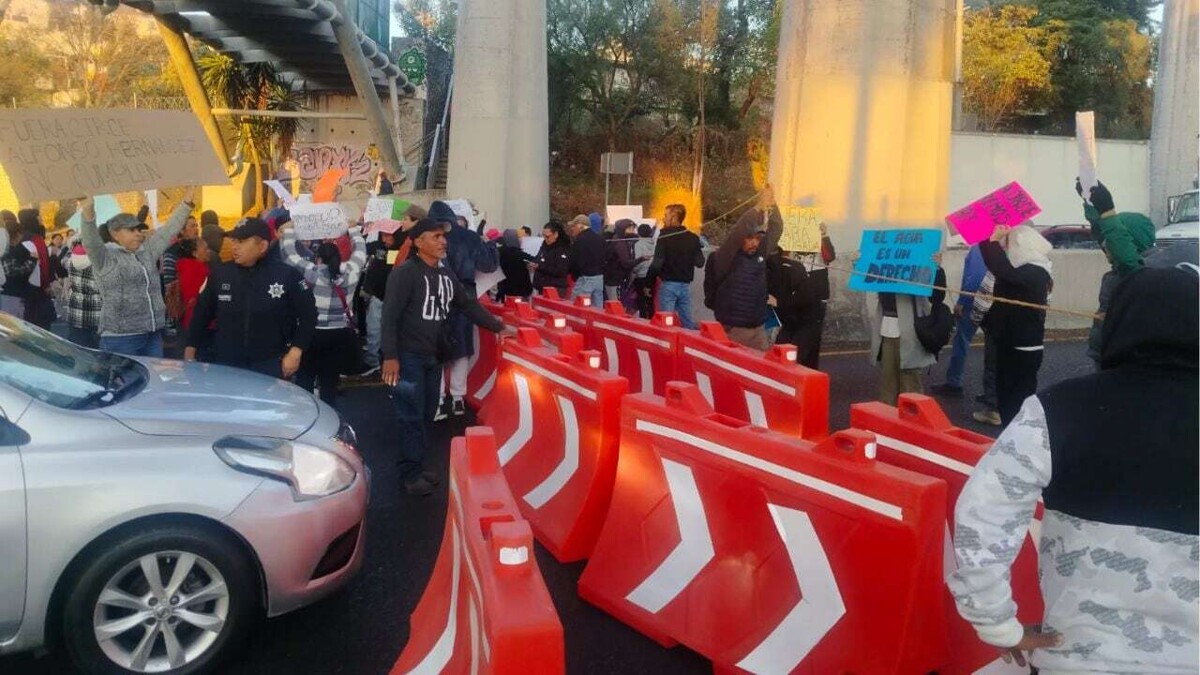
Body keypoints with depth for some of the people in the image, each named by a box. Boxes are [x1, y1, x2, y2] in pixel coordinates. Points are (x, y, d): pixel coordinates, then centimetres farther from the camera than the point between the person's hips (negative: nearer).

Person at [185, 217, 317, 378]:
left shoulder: (287, 275, -7)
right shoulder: (220, 273, 3)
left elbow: (308, 314, -2)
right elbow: (202, 313, 12)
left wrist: (296, 352, -8)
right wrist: (190, 351, 11)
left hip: (270, 366, -3)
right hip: (225, 364, 3)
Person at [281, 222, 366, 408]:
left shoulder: (311, 273, -9)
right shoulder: (350, 272, -2)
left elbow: (288, 251, 2)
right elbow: (360, 249, 15)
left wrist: (288, 230, 17)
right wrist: (354, 229, 30)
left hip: (312, 335, -3)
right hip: (341, 336, 3)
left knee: (304, 383, 10)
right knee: (330, 383, 10)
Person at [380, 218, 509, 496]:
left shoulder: (446, 273, 9)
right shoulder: (404, 273, -13)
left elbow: (468, 304, 17)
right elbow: (390, 316, -17)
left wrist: (498, 326, 12)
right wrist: (390, 356, -22)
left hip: (434, 356, 7)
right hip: (409, 356, -7)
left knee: (427, 413, 13)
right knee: (412, 416, -3)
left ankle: (417, 467, 25)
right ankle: (409, 474, 7)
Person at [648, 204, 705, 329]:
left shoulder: (665, 237, -10)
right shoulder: (693, 238, 4)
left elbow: (656, 264, -15)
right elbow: (700, 262, 5)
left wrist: (648, 284, -5)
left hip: (668, 284, -5)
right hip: (685, 285, 5)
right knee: (688, 321, 11)